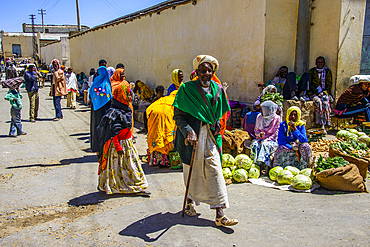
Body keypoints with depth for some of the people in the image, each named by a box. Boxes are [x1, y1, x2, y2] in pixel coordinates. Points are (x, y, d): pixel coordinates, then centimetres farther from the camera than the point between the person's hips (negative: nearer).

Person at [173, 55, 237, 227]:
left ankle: (219, 214, -1)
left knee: (214, 170, -4)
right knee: (193, 172, 9)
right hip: (192, 135, -3)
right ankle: (190, 201, 37)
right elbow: (178, 115, -8)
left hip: (210, 136, 3)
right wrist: (188, 131, -22)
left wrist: (216, 127, 6)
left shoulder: (217, 90, 8)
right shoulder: (187, 89, -5)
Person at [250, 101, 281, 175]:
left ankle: (267, 168, -44)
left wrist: (266, 140, -20)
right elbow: (256, 130, 15)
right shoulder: (259, 117, 8)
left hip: (271, 140, -4)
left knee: (265, 145, -36)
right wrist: (259, 134, -8)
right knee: (255, 145, -30)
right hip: (260, 139, 4)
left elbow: (276, 134, -6)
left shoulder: (277, 118, -5)